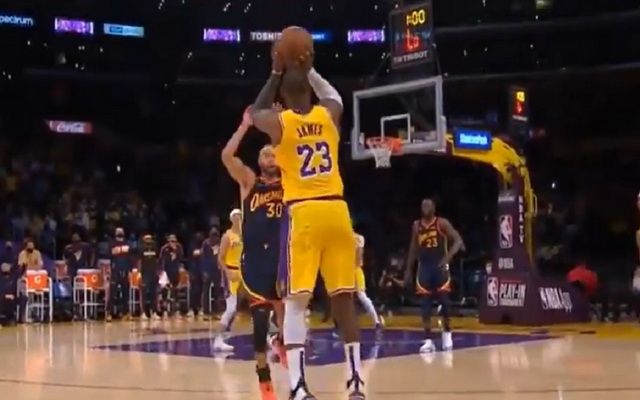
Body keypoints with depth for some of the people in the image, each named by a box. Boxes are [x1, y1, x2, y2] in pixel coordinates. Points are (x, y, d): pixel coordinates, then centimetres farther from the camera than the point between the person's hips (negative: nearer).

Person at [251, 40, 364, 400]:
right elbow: (334, 95, 34)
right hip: (337, 211, 3)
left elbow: (256, 113, 25)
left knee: (296, 300, -2)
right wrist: (308, 69, 35)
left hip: (303, 213, -3)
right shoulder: (329, 114, 7)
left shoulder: (278, 122, 0)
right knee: (344, 298, 10)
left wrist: (276, 74, 27)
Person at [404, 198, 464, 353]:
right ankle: (428, 340, 2)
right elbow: (413, 248, 15)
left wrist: (448, 256, -29)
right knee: (425, 305, -1)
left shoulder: (442, 223, -6)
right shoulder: (416, 226, 7)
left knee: (444, 302, -3)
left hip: (440, 266, -3)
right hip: (424, 267, 3)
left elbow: (458, 240, -13)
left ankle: (447, 333, 21)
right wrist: (409, 270, 12)